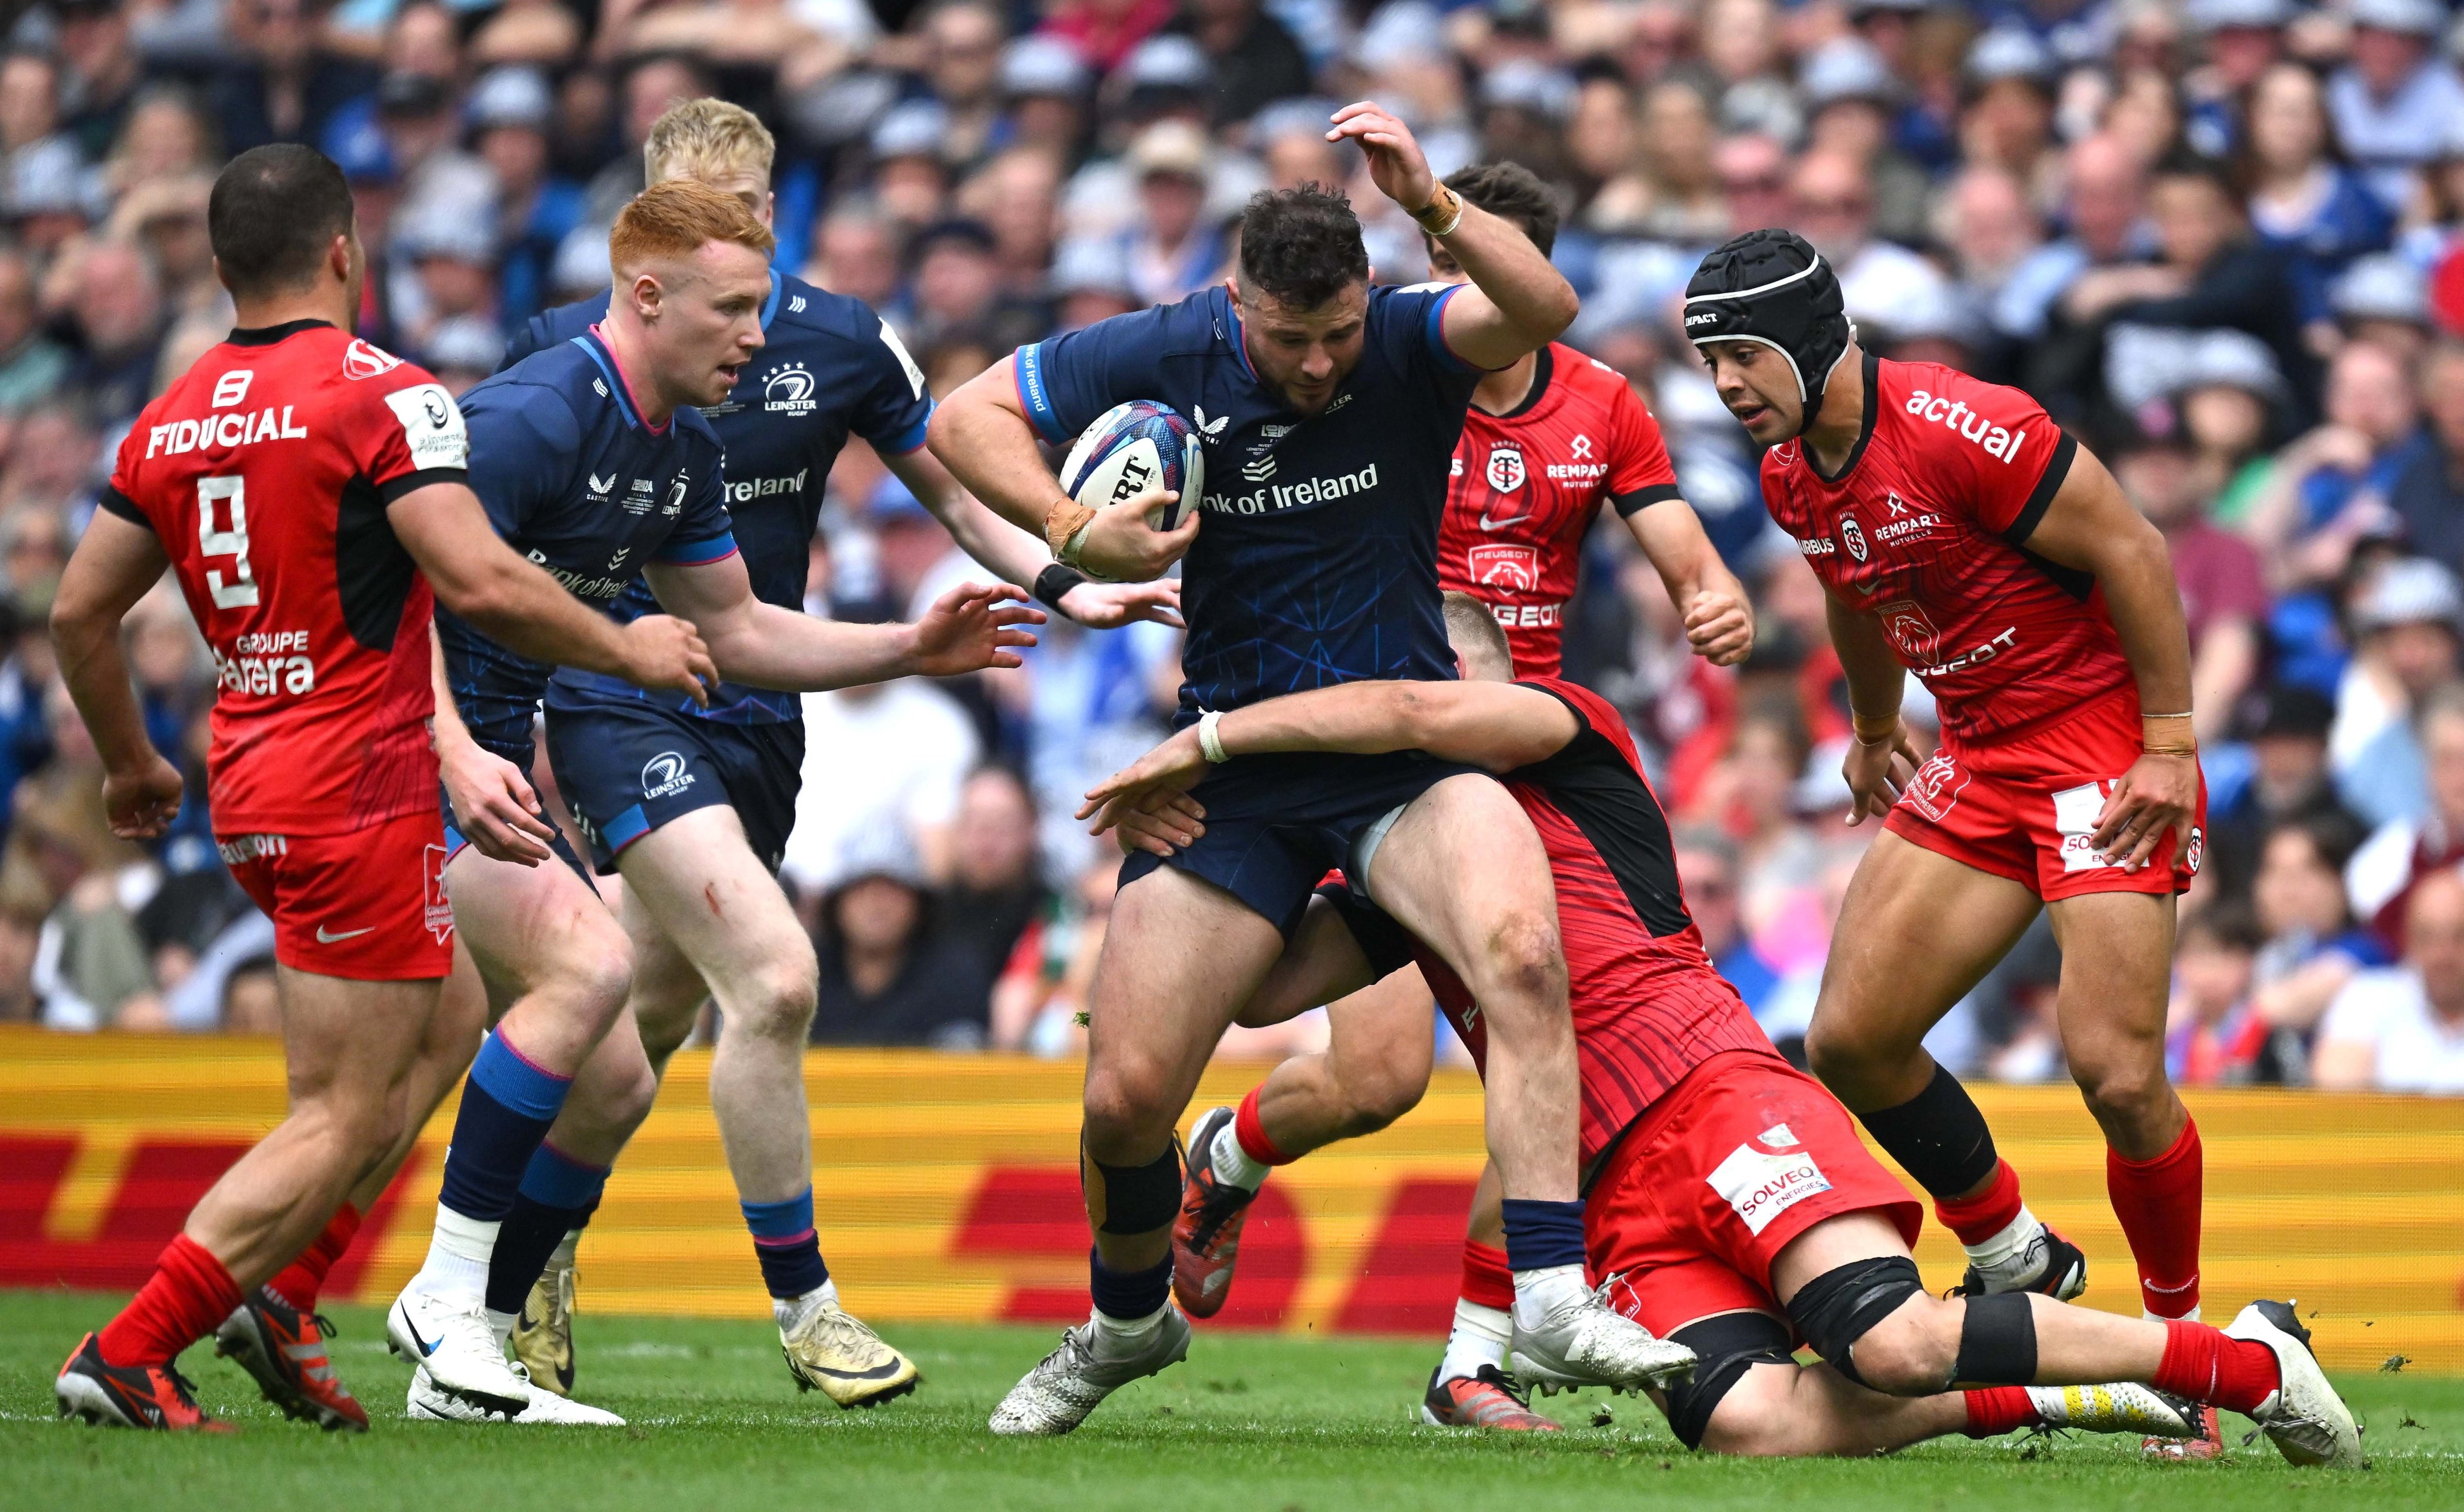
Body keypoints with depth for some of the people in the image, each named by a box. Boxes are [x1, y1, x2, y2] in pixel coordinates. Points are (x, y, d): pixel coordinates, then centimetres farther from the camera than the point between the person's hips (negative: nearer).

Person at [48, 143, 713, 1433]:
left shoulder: (172, 420, 8)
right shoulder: (383, 397, -12)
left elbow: (79, 613, 13)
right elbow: (481, 583, -21)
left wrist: (130, 767, 28)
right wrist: (627, 648, -6)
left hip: (246, 788, 8)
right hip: (359, 791, -8)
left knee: (445, 1026, 24)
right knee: (339, 1123, -4)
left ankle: (276, 1288, 14)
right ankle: (125, 1356, -10)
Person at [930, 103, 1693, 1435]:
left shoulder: (1410, 345, -10)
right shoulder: (1168, 355, -7)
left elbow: (1544, 311, -31)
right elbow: (967, 416, 1)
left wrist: (1431, 203, -45)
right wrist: (1074, 534, -13)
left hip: (1408, 753, -1)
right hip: (1237, 768, 1)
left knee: (1522, 953, -31)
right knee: (1124, 1096, -3)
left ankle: (1552, 1297, -31)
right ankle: (1128, 1322, 29)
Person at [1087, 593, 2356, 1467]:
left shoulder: (1562, 728, 8)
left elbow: (1422, 712, -12)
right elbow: (1255, 986, 23)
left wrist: (1203, 740, -7)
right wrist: (1170, 840, 9)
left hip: (1715, 1099, -6)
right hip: (1615, 1195, 6)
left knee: (1892, 1342, -29)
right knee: (1750, 1427, -24)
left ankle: (2244, 1358, -13)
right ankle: (2057, 1401, -9)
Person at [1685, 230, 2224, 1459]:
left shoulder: (1960, 429, -24)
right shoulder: (1789, 477, 2)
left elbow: (2131, 553, -19)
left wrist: (2171, 746, -18)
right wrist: (1873, 732, 36)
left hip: (2106, 745, -8)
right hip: (1978, 759, 8)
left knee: (2117, 1074, -15)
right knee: (1851, 1041, 2)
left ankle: (2181, 1332, 6)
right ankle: (2017, 1263, 21)